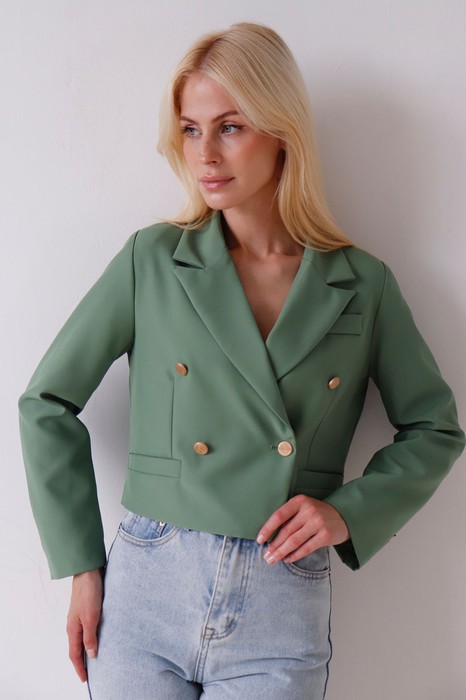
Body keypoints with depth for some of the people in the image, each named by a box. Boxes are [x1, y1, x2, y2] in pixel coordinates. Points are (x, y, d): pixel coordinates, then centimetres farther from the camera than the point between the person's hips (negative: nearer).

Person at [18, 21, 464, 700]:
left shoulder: (363, 285, 1)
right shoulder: (151, 259, 0)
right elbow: (48, 404, 4)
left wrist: (350, 510, -4)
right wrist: (81, 564, 0)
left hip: (282, 612, 0)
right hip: (145, 592, 0)